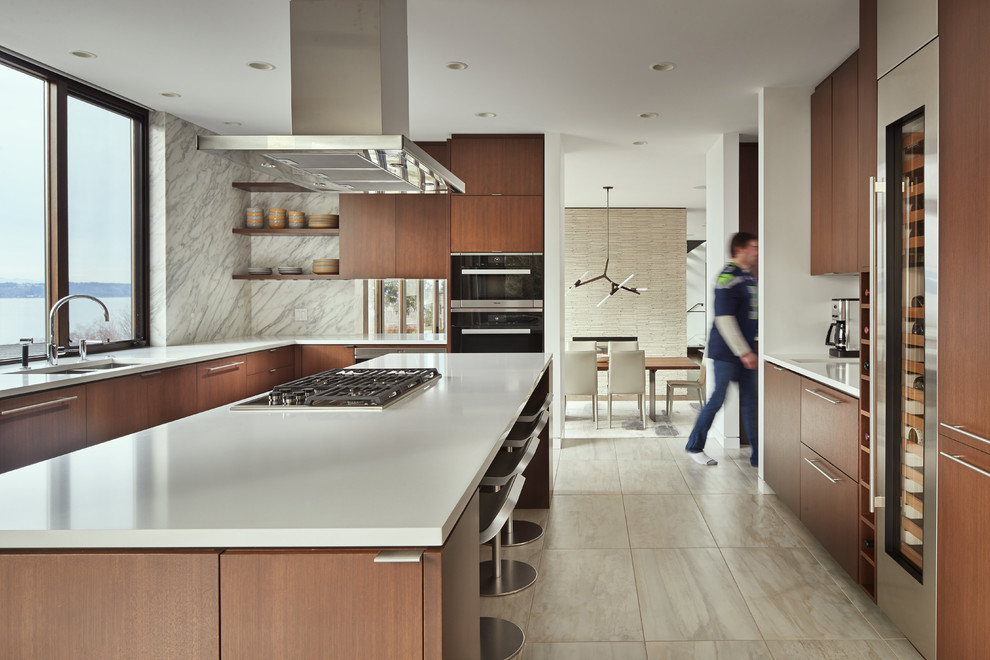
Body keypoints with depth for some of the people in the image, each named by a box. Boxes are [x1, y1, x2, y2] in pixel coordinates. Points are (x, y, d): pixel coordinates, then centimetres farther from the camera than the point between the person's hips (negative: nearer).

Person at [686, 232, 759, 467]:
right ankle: (694, 446, 15)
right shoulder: (728, 278, -14)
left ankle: (757, 456, 11)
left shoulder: (748, 277, 14)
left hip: (745, 352, 8)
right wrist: (744, 353, -19)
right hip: (726, 352, -8)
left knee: (750, 401, 7)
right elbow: (724, 319, -19)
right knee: (718, 399, -1)